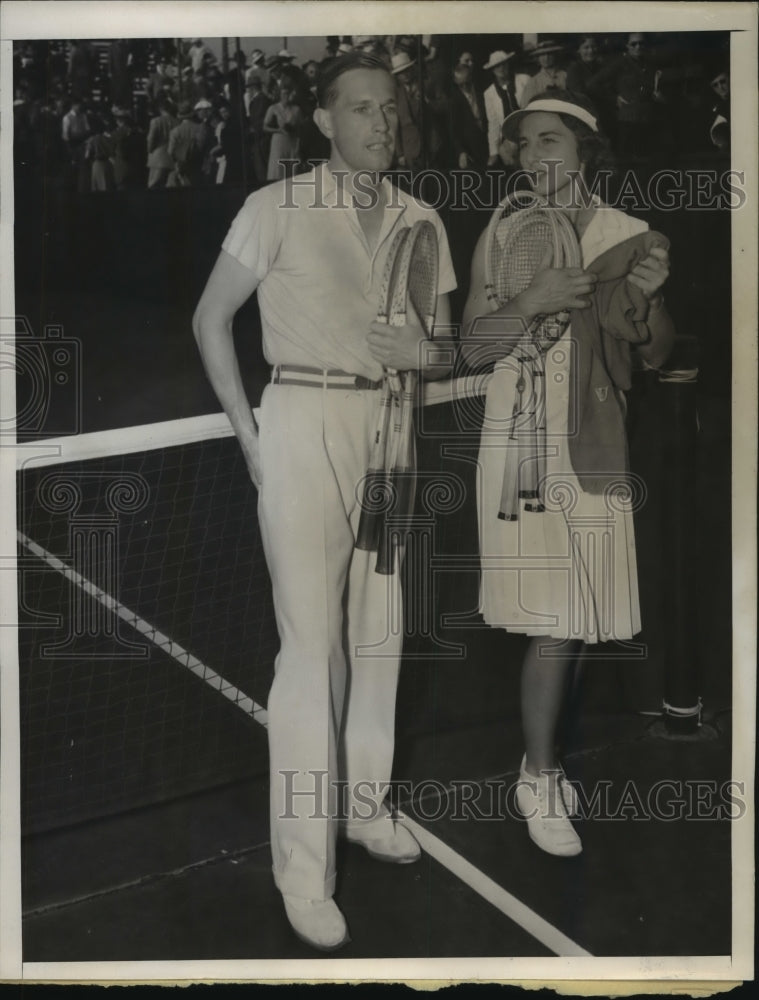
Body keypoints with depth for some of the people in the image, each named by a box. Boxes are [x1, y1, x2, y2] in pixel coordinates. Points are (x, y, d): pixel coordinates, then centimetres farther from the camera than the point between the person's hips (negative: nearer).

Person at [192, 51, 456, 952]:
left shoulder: (420, 221, 7)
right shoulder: (277, 208, -6)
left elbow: (447, 346, 11)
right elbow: (210, 318, 1)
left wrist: (424, 353, -13)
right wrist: (245, 432, -3)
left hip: (391, 425, 5)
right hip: (303, 423, -5)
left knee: (379, 630, 13)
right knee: (312, 642, -7)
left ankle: (365, 804, 31)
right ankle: (304, 866, 2)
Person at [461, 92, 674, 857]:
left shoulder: (628, 237, 5)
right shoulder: (502, 235, 1)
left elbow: (657, 355, 6)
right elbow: (473, 346, -2)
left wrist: (646, 300, -13)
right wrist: (530, 302, -19)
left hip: (595, 443, 3)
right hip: (522, 441, -2)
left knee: (578, 616, 7)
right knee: (555, 620, -4)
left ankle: (542, 756, 26)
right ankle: (539, 780, 11)